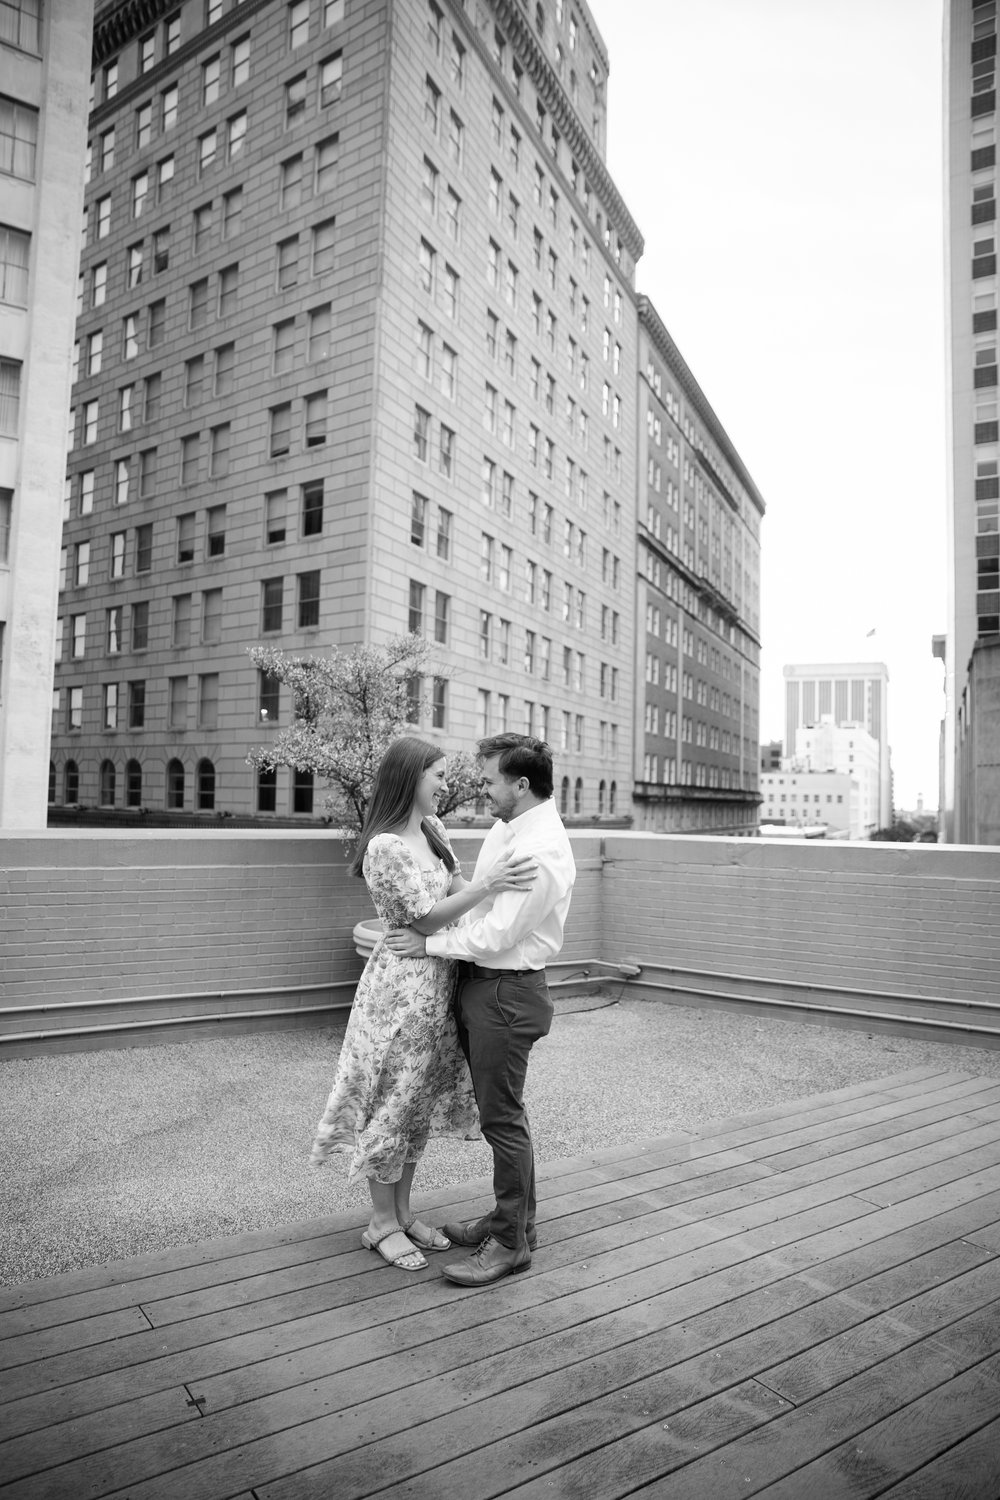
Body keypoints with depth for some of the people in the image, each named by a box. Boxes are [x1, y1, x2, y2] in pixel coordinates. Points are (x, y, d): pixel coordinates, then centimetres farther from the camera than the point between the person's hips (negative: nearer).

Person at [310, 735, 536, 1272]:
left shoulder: (433, 829, 6)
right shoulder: (385, 847, -20)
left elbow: (456, 891, 11)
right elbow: (426, 918, -19)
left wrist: (494, 879, -6)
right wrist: (487, 882, -24)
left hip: (437, 984, 8)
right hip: (402, 985, -8)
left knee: (420, 1102, 17)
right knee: (391, 1103, 7)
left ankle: (403, 1212, 33)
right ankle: (383, 1223, 25)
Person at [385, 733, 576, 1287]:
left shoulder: (541, 851, -24)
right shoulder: (507, 827, 6)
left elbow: (497, 936, -24)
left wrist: (429, 943, -14)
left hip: (506, 991, -9)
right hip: (479, 982, 10)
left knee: (502, 1118, 3)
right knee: (496, 1111, 20)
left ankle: (512, 1243, 20)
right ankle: (510, 1217, 37)